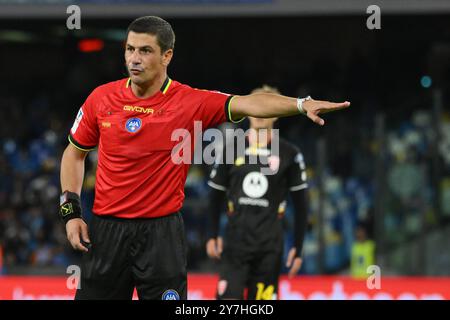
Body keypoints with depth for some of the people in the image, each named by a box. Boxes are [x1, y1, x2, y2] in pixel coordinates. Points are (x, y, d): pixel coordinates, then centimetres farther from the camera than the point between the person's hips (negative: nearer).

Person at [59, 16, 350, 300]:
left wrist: (302, 104, -37)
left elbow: (246, 104, -22)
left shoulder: (190, 102, -8)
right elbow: (75, 153, 14)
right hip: (107, 230, 2)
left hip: (162, 233, -2)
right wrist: (70, 210, 4)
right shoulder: (101, 98, 1)